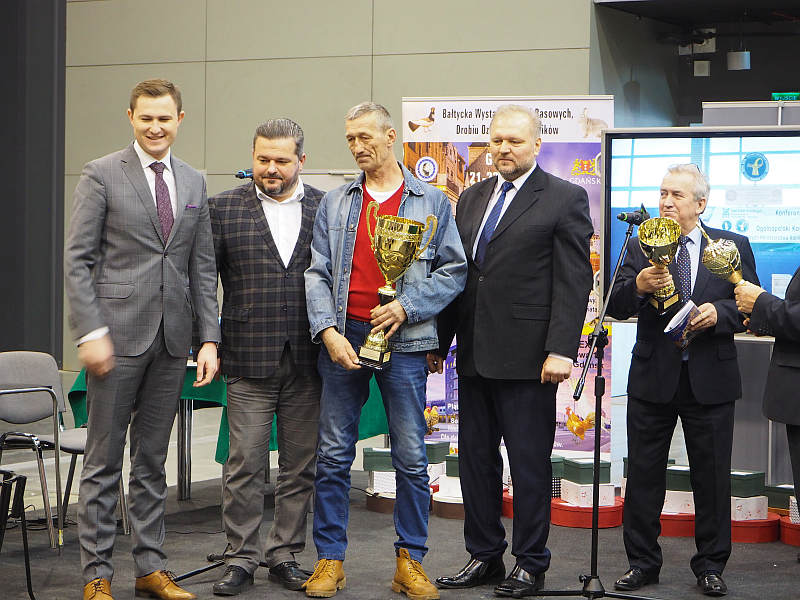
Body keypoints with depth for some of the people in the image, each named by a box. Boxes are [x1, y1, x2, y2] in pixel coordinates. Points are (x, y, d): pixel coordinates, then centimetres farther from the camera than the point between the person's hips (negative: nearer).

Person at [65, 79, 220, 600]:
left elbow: (203, 268, 13)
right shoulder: (102, 175, -2)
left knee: (153, 459, 11)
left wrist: (209, 337, 5)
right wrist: (91, 332, -13)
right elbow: (77, 260, -5)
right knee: (104, 460, 1)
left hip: (172, 340, 4)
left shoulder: (194, 183, 13)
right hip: (118, 334, -4)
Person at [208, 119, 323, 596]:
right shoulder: (224, 209, 3)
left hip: (308, 361, 2)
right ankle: (241, 560, 10)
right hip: (249, 360, -2)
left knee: (300, 465, 8)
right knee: (245, 466, 0)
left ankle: (285, 556, 19)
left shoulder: (326, 208, 6)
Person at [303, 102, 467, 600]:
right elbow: (318, 274, 6)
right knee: (334, 455, 3)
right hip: (343, 336, 2)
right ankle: (330, 559, 11)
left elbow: (454, 271, 3)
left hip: (403, 339, -2)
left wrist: (406, 306, -10)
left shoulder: (433, 202, 6)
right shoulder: (334, 204, 11)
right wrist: (328, 330, -9)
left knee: (411, 458, 0)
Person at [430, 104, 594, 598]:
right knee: (475, 458, 11)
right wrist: (440, 340, 14)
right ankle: (484, 557, 22)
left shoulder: (565, 199, -4)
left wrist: (560, 350, -17)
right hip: (474, 354, 6)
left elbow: (574, 282, -10)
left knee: (529, 462, 1)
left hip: (527, 355, -6)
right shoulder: (472, 198, 15)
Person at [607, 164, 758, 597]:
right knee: (643, 475, 7)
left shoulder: (733, 246, 3)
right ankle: (642, 562, 18)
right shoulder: (641, 247, 4)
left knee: (712, 477, 6)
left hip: (710, 380, -1)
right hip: (652, 378, 1)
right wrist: (638, 285, -25)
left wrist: (719, 313, -18)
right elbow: (615, 307, -5)